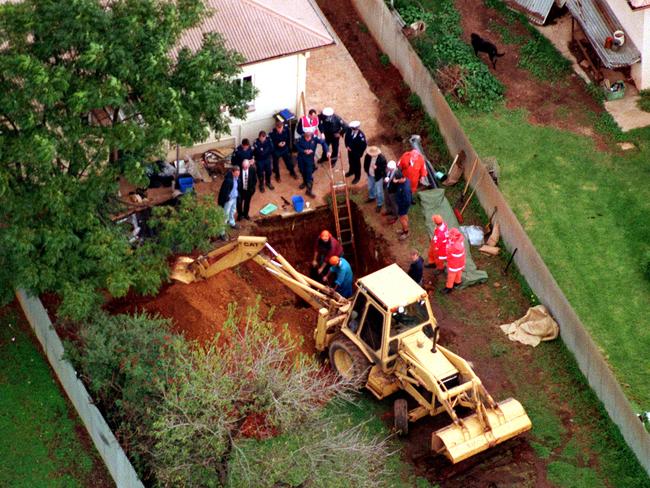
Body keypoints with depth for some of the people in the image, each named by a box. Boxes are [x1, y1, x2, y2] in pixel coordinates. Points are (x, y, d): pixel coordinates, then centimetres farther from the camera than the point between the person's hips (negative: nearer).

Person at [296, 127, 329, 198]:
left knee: (309, 173, -6)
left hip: (310, 158, -2)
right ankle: (305, 182, 51)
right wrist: (304, 151, -24)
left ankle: (309, 190, 3)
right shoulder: (301, 139, -21)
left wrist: (327, 151, -32)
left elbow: (323, 143, -19)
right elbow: (297, 146, -10)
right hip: (301, 158, 2)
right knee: (302, 171, 21)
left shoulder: (315, 138, -22)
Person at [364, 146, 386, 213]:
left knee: (379, 191, 8)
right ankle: (372, 197, 59)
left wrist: (377, 168, -37)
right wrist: (366, 170, 2)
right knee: (370, 187, 30)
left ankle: (379, 204, 29)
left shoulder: (382, 158, -32)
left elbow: (384, 168, -22)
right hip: (370, 175, 6)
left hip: (378, 177, -5)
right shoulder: (368, 155, -18)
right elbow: (365, 163, 2)